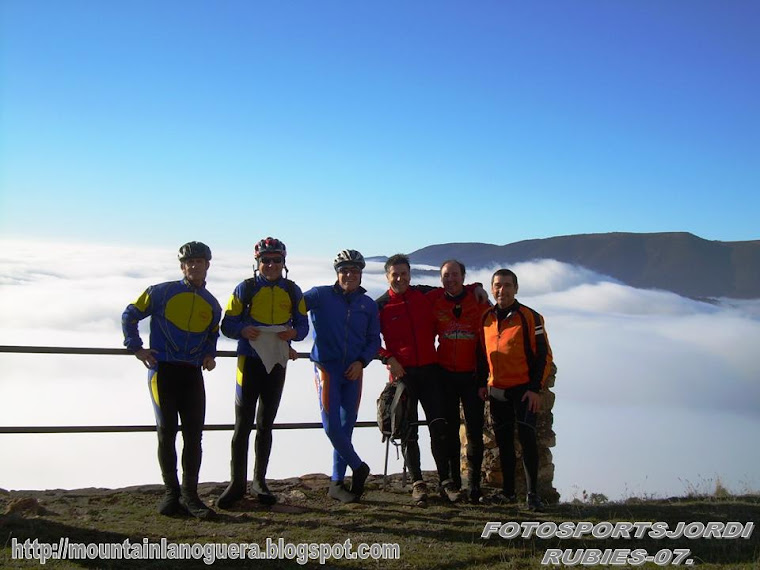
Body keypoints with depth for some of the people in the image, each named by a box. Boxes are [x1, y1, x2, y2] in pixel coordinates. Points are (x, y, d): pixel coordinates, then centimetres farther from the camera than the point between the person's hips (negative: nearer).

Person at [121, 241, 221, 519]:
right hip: (163, 370, -3)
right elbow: (130, 315, 5)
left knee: (194, 434, 0)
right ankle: (171, 493, 11)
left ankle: (190, 495, 8)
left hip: (193, 373, 4)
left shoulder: (212, 305, 13)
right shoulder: (162, 292, -1)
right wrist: (136, 348, -1)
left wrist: (209, 355, 11)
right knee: (166, 432, 0)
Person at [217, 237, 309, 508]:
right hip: (249, 360, -3)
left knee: (265, 425, 11)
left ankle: (259, 481, 21)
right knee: (243, 424, -3)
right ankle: (237, 483, 6)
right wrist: (243, 330, -23)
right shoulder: (245, 289, -1)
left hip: (277, 362, 3)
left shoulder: (292, 291, 7)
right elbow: (227, 324, -2)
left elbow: (303, 324, 8)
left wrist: (293, 332, -14)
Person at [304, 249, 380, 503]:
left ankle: (337, 483, 15)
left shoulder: (369, 305, 9)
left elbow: (374, 340, 11)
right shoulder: (322, 295, 0)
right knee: (331, 425, -9)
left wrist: (361, 361, -4)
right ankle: (358, 467, 12)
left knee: (346, 427, 6)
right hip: (327, 367, -3)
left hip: (353, 371, 3)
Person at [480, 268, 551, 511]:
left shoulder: (530, 317, -7)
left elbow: (543, 354, -8)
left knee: (526, 437, -11)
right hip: (497, 390, 5)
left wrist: (535, 388, -12)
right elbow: (482, 353, 18)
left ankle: (533, 493, -3)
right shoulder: (486, 318, 7)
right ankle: (508, 491, 19)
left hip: (524, 389, -5)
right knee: (503, 440, 9)